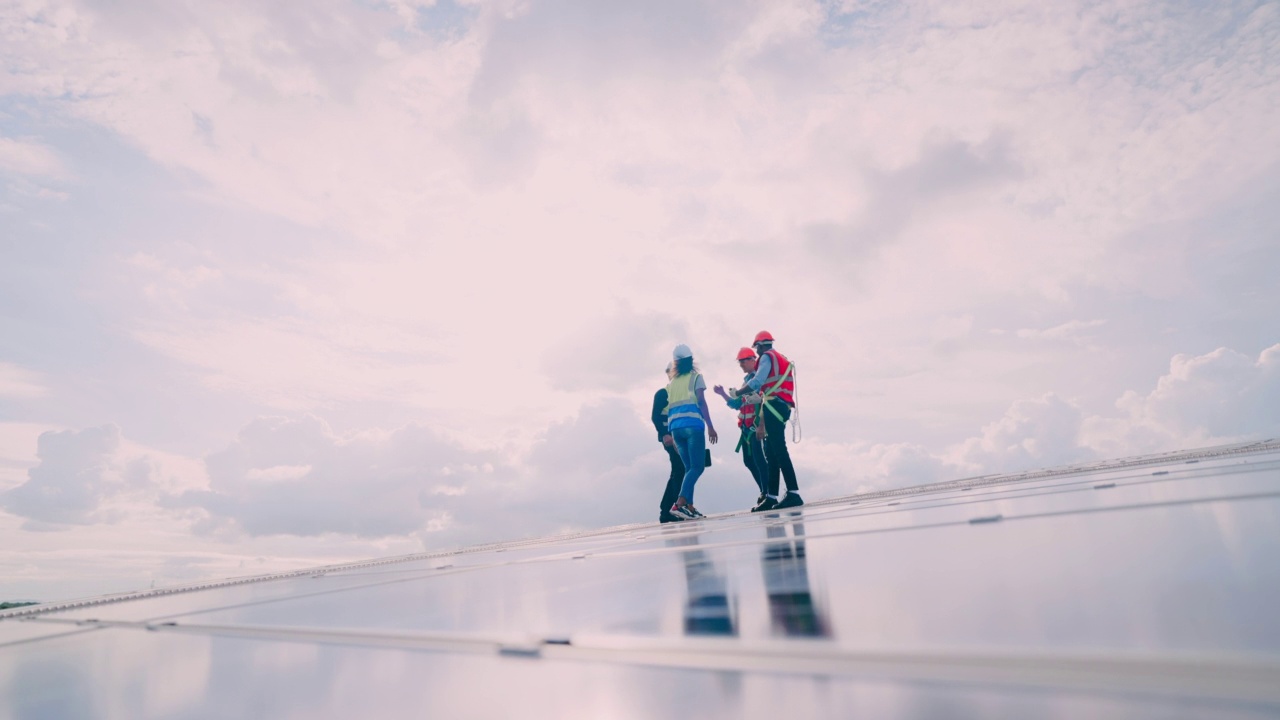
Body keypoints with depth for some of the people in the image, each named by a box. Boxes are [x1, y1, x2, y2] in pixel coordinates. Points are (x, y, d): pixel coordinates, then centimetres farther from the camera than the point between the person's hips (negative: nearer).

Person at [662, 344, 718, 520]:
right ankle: (679, 504, -22)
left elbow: (669, 409, 16)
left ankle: (689, 507, 4)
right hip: (692, 425, -5)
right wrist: (710, 426, -5)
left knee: (690, 467, 13)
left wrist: (670, 433, 18)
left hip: (675, 427, 6)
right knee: (697, 466, -6)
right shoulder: (696, 377, 7)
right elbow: (701, 402, -4)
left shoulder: (671, 382, 20)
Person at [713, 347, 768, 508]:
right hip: (747, 427, 9)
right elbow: (737, 404, 24)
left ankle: (768, 493, -8)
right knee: (749, 460, 11)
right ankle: (765, 492, 19)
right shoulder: (747, 380, 21)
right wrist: (723, 394, 18)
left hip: (758, 424, -9)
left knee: (760, 459, -13)